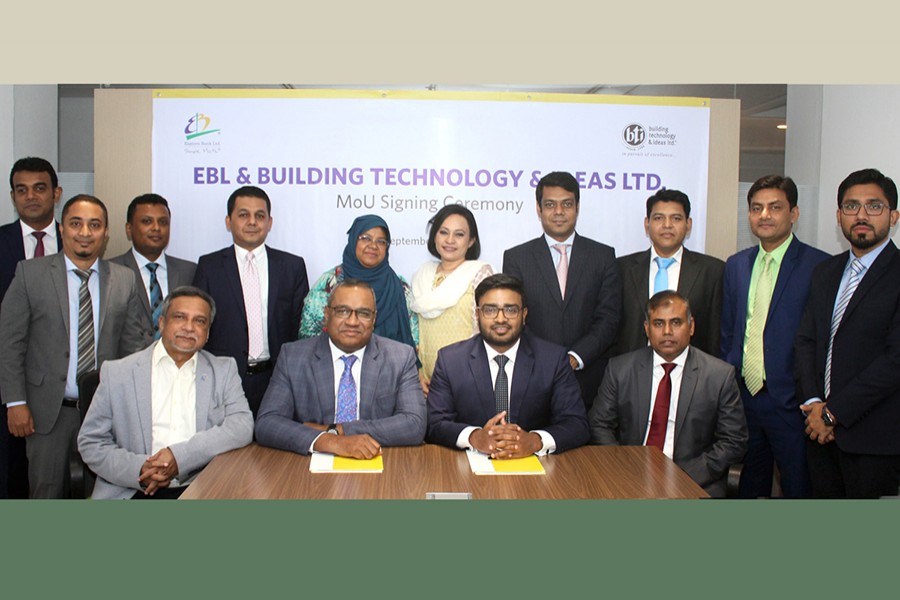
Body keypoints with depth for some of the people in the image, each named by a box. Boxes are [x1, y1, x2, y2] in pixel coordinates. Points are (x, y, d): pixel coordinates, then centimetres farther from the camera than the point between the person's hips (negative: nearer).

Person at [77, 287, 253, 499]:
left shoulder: (224, 370, 12)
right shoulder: (117, 372, 9)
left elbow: (242, 426, -1)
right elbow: (90, 443, 8)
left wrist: (180, 456, -14)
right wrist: (139, 470, -10)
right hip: (133, 492, 0)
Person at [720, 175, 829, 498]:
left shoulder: (819, 266, -8)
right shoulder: (736, 264, 9)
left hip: (790, 402, -5)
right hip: (743, 397, 5)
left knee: (798, 489, 7)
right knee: (749, 487, 17)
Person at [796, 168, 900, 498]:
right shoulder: (825, 272, 12)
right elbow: (806, 340, 9)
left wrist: (833, 412, -15)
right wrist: (812, 403, -7)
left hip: (873, 436, -5)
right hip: (821, 429, 5)